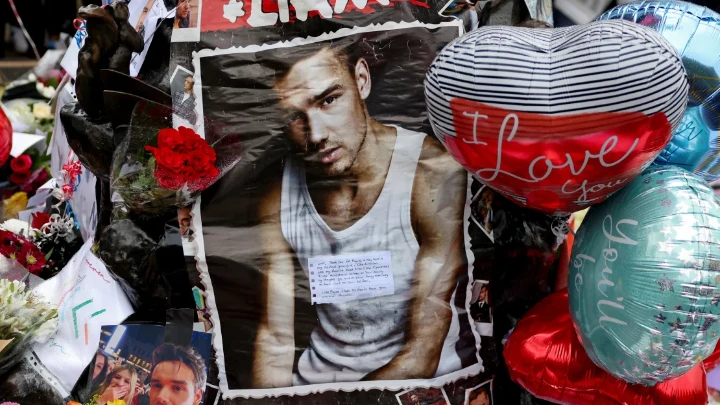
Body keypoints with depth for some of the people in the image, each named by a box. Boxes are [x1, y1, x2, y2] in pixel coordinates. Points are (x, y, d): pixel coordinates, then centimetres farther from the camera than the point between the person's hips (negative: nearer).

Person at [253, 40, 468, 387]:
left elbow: (421, 359, -17)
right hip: (316, 378, 3)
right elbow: (275, 341, 0)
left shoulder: (433, 176, -17)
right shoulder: (278, 194, -3)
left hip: (419, 386, -3)